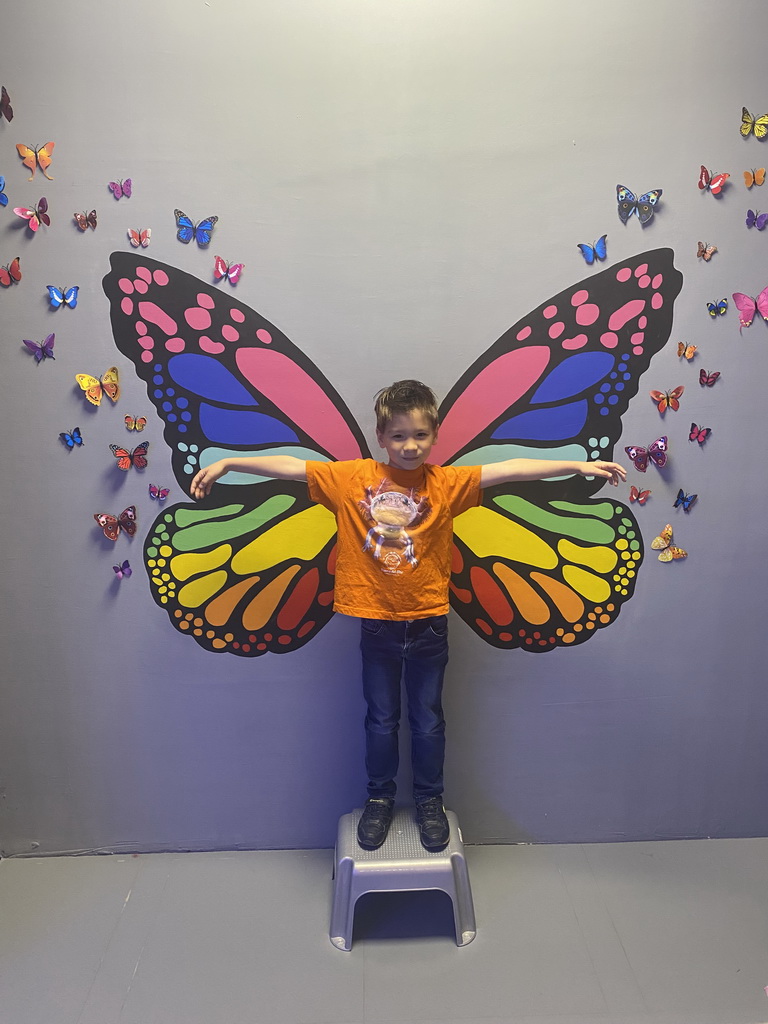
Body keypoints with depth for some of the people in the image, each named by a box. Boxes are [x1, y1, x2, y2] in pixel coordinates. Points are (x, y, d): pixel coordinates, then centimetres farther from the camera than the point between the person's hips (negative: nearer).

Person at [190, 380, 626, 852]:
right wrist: (225, 464, -7)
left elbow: (510, 468, -15)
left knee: (428, 719, 15)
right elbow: (288, 466, -6)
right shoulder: (351, 478, -7)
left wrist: (578, 465, -21)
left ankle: (430, 802, 37)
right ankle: (380, 799, 38)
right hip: (376, 622, 0)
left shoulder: (446, 483, -7)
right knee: (381, 719, 16)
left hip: (428, 622, 0)